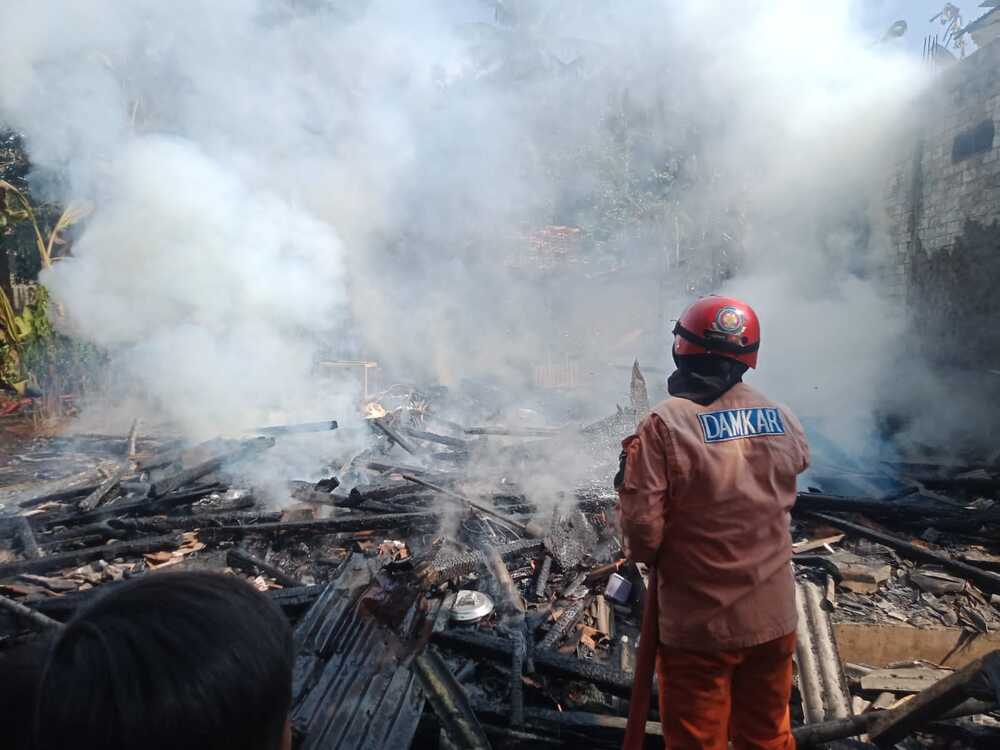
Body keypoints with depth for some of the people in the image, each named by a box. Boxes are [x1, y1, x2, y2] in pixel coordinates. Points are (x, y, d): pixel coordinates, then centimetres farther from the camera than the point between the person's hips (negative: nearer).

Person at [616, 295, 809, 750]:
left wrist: (643, 553, 3)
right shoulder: (784, 421, -4)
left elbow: (643, 529, -19)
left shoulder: (666, 426, -20)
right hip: (773, 617, 5)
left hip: (699, 624, -4)